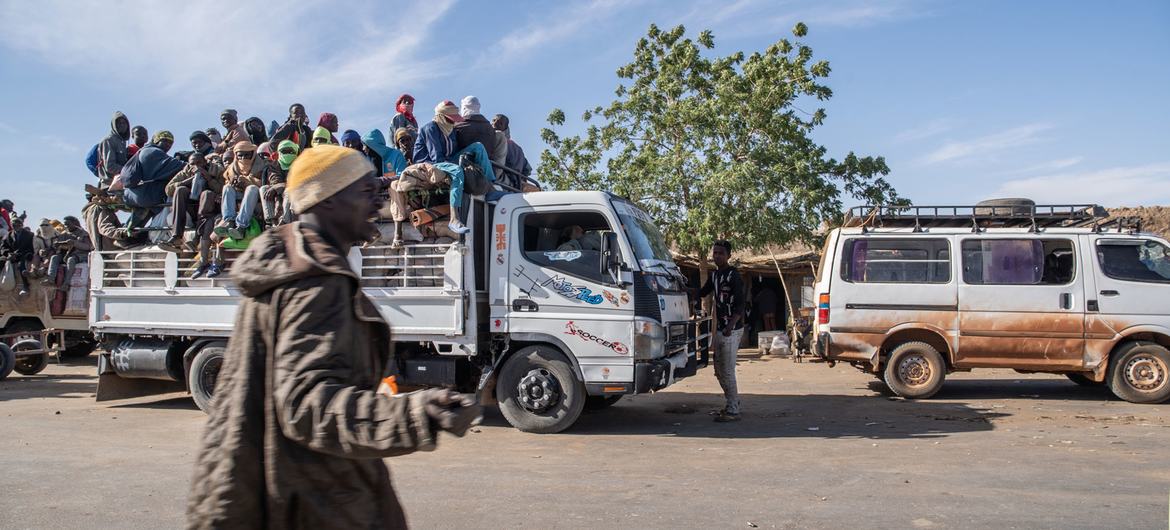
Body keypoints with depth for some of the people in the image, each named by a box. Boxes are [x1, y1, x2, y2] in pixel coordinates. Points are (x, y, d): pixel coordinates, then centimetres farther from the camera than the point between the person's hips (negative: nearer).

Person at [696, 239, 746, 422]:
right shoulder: (714, 275, 12)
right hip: (719, 329, 9)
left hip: (732, 330, -9)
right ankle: (733, 402, 28)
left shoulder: (733, 276, -13)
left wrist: (730, 326, -32)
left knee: (727, 371, -7)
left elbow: (740, 305, -20)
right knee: (719, 370, 15)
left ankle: (733, 411, -1)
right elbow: (702, 293, 30)